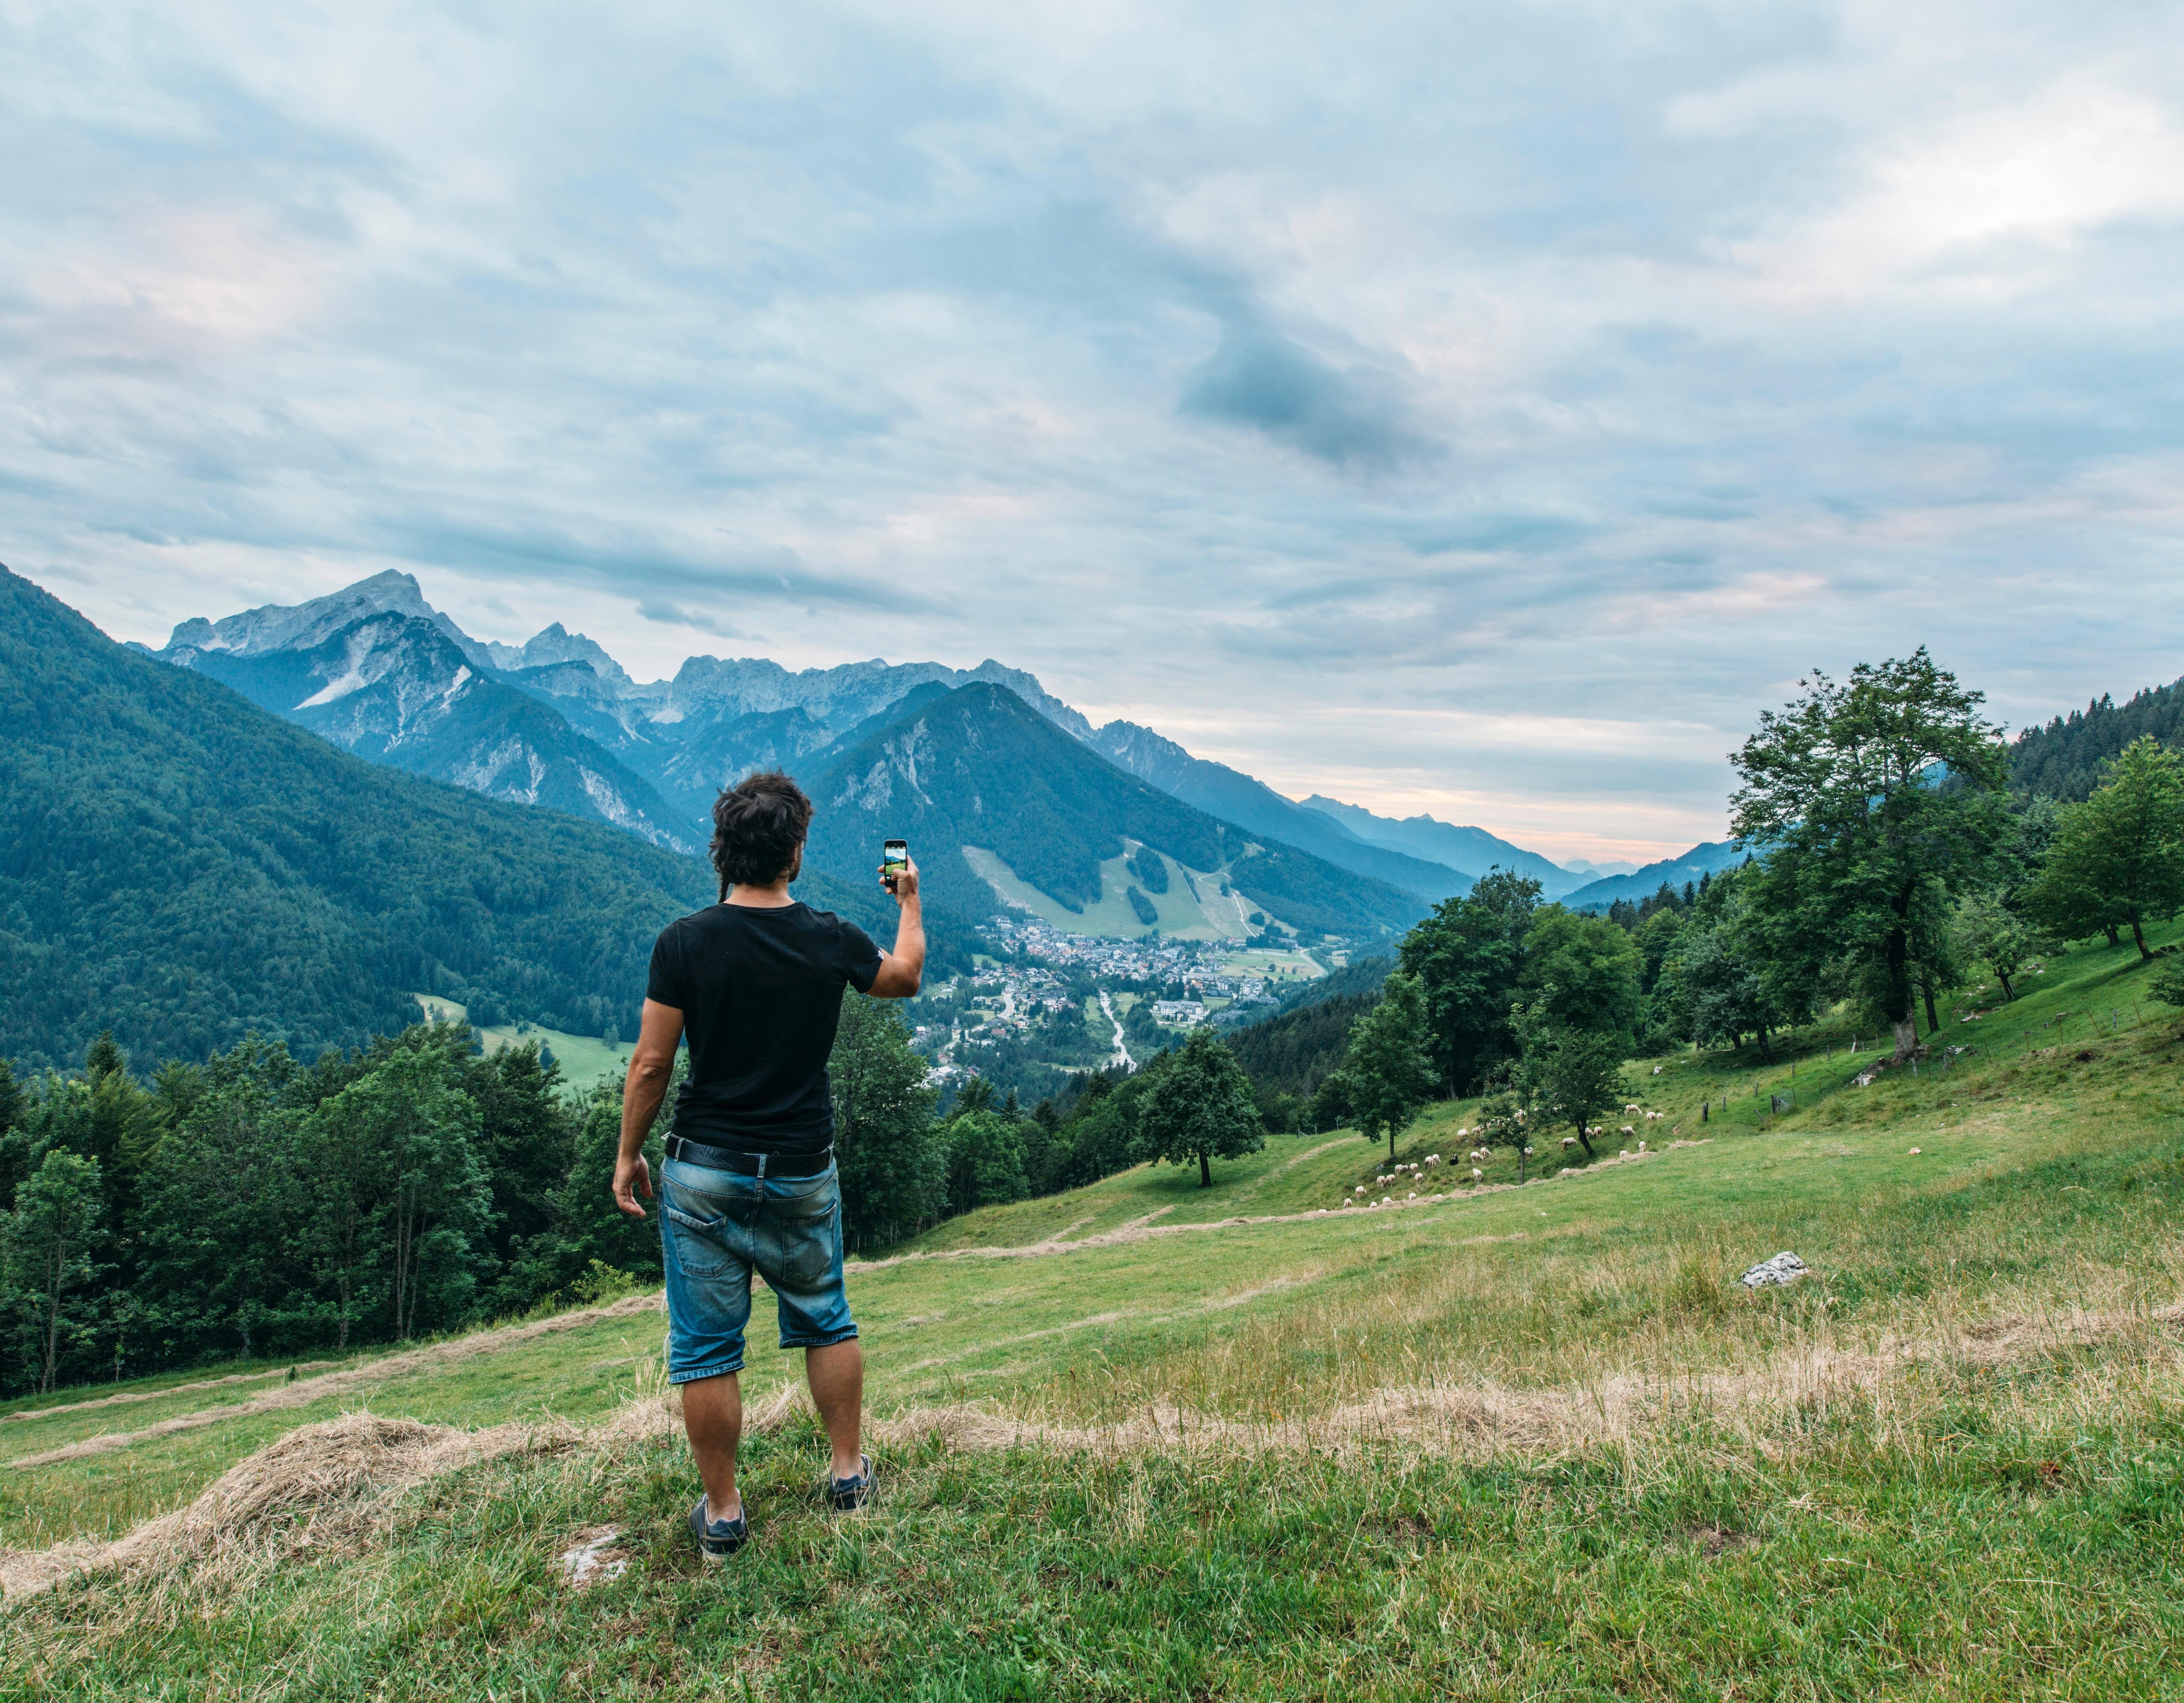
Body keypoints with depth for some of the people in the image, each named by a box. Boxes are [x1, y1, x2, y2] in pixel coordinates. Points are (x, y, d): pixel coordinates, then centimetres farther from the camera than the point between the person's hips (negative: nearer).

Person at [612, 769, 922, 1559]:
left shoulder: (684, 942, -12)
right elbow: (905, 977, 13)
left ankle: (722, 1514, 20)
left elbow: (651, 1064, -9)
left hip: (704, 1174, -1)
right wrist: (910, 901, 30)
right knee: (825, 1321, 21)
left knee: (706, 1348, 10)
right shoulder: (830, 941, -8)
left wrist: (628, 1154, 5)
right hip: (802, 1174, 2)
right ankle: (848, 1470, 31)